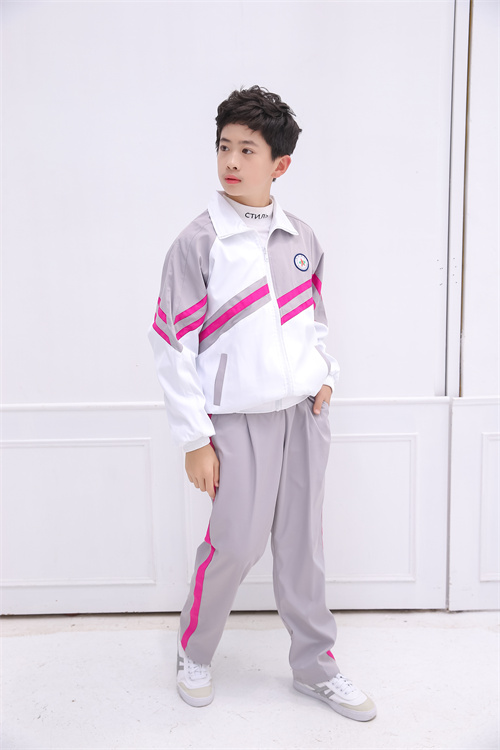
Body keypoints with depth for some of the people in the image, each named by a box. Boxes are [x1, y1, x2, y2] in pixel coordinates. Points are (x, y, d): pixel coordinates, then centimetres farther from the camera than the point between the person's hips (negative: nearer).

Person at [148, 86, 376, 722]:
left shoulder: (302, 239, 6)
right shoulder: (198, 242, -9)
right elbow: (173, 347, -10)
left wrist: (324, 376, 3)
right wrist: (195, 439, -11)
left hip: (303, 411, 5)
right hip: (238, 418, -4)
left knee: (302, 542, 12)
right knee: (236, 543, -1)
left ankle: (315, 667, 30)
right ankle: (193, 655, 28)